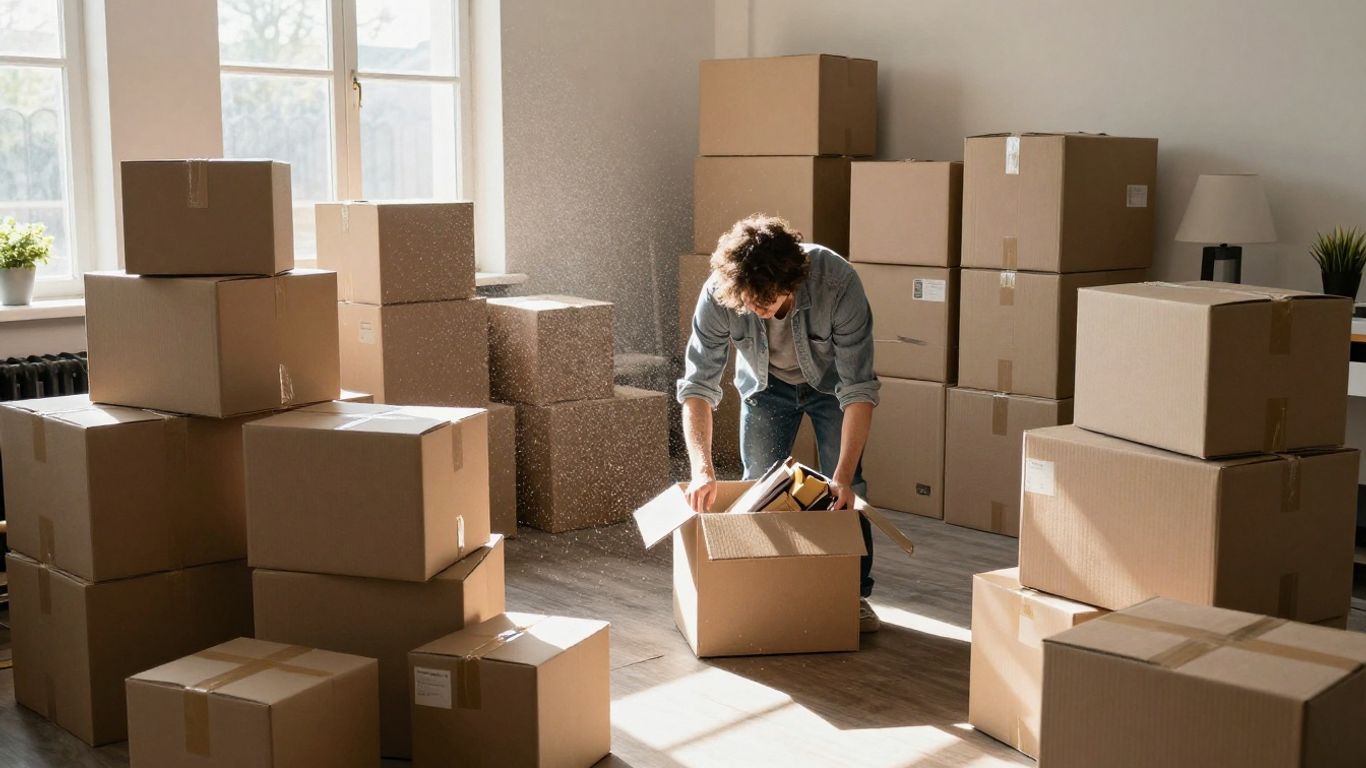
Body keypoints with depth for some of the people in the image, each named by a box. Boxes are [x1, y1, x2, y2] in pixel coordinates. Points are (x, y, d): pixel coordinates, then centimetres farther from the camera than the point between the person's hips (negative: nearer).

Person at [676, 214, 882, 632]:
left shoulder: (838, 283, -40)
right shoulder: (718, 294, -35)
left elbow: (859, 390, -34)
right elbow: (697, 386, -28)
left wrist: (843, 475, -40)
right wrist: (702, 469, -40)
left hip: (831, 382, -2)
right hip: (765, 384, 2)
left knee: (844, 489, -4)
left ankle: (856, 593, 12)